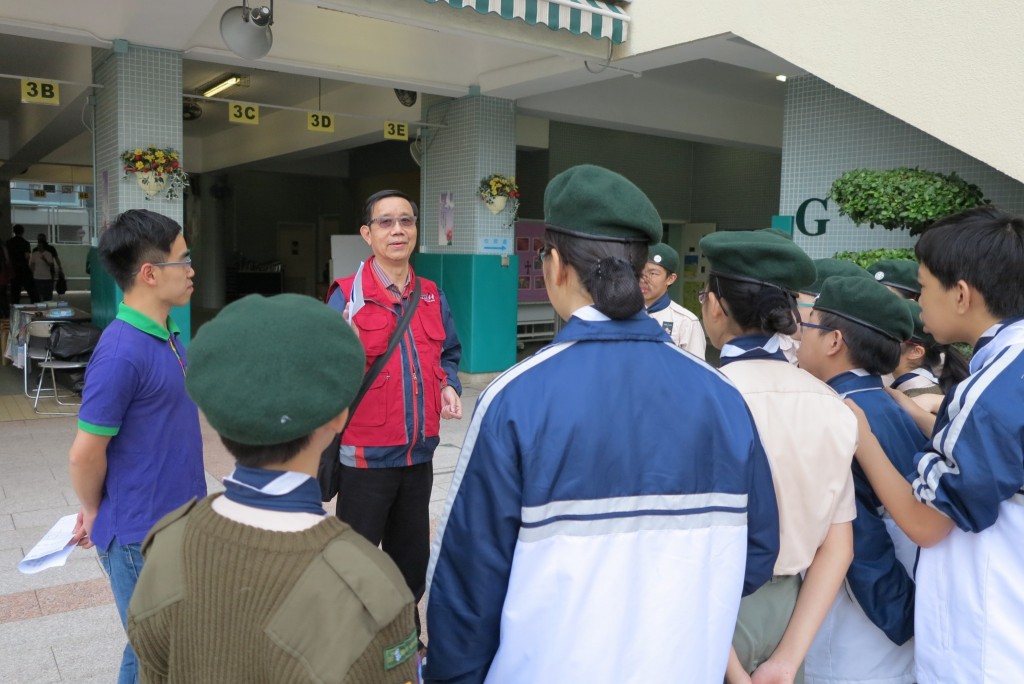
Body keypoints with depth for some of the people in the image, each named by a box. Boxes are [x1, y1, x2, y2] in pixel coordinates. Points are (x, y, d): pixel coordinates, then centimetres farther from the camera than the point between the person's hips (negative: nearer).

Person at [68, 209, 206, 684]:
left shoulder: (168, 336, 5)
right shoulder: (122, 353, -24)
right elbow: (86, 454, -18)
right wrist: (94, 515, -1)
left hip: (181, 522, 8)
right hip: (142, 536, -8)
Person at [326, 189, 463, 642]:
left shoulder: (432, 296, 6)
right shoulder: (347, 296, -9)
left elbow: (449, 354, 16)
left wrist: (449, 386, -3)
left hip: (420, 452, 5)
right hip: (366, 453, -5)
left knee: (412, 557, 20)